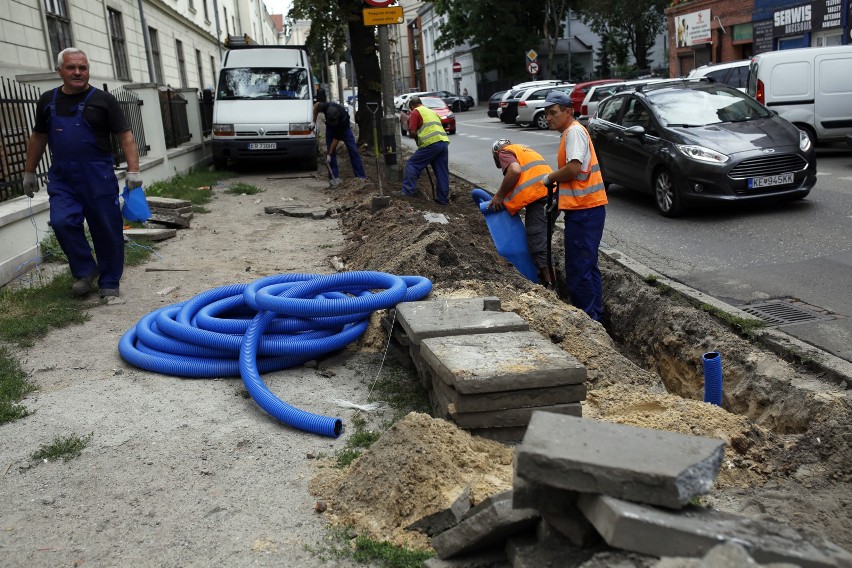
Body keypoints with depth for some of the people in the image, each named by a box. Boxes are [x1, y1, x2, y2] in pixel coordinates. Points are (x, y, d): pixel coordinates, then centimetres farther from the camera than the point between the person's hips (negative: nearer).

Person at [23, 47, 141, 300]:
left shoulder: (103, 100, -1)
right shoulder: (47, 101, 10)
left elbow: (126, 137, -5)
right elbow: (38, 138, 19)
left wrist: (133, 170, -16)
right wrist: (29, 172, 20)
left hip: (99, 180, -3)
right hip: (62, 180, 3)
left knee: (107, 230, 1)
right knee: (62, 222, -14)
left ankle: (109, 283, 16)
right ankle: (86, 271, 6)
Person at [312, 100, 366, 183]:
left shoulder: (343, 117, -39)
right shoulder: (325, 107, -35)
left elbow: (336, 139, -33)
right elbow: (316, 105, -9)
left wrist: (329, 155, -29)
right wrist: (314, 122, -12)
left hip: (344, 127, -3)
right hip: (330, 127, 3)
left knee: (353, 150, -11)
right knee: (330, 149, -8)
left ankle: (361, 176, -9)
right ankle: (335, 177, -5)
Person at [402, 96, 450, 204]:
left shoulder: (416, 112, 7)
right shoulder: (432, 111, 30)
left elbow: (412, 132, -3)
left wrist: (417, 139, 16)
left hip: (431, 143, -7)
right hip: (444, 142, 7)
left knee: (412, 164, 2)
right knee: (442, 172, 10)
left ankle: (408, 191, -4)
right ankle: (443, 198, 14)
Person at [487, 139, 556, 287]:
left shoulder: (505, 153, 8)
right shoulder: (525, 149, 34)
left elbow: (515, 170, -12)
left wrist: (499, 195, -4)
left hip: (538, 197, -9)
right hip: (554, 194, 9)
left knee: (536, 242, -8)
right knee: (543, 240, 18)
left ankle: (548, 283, -10)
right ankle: (546, 276, 24)